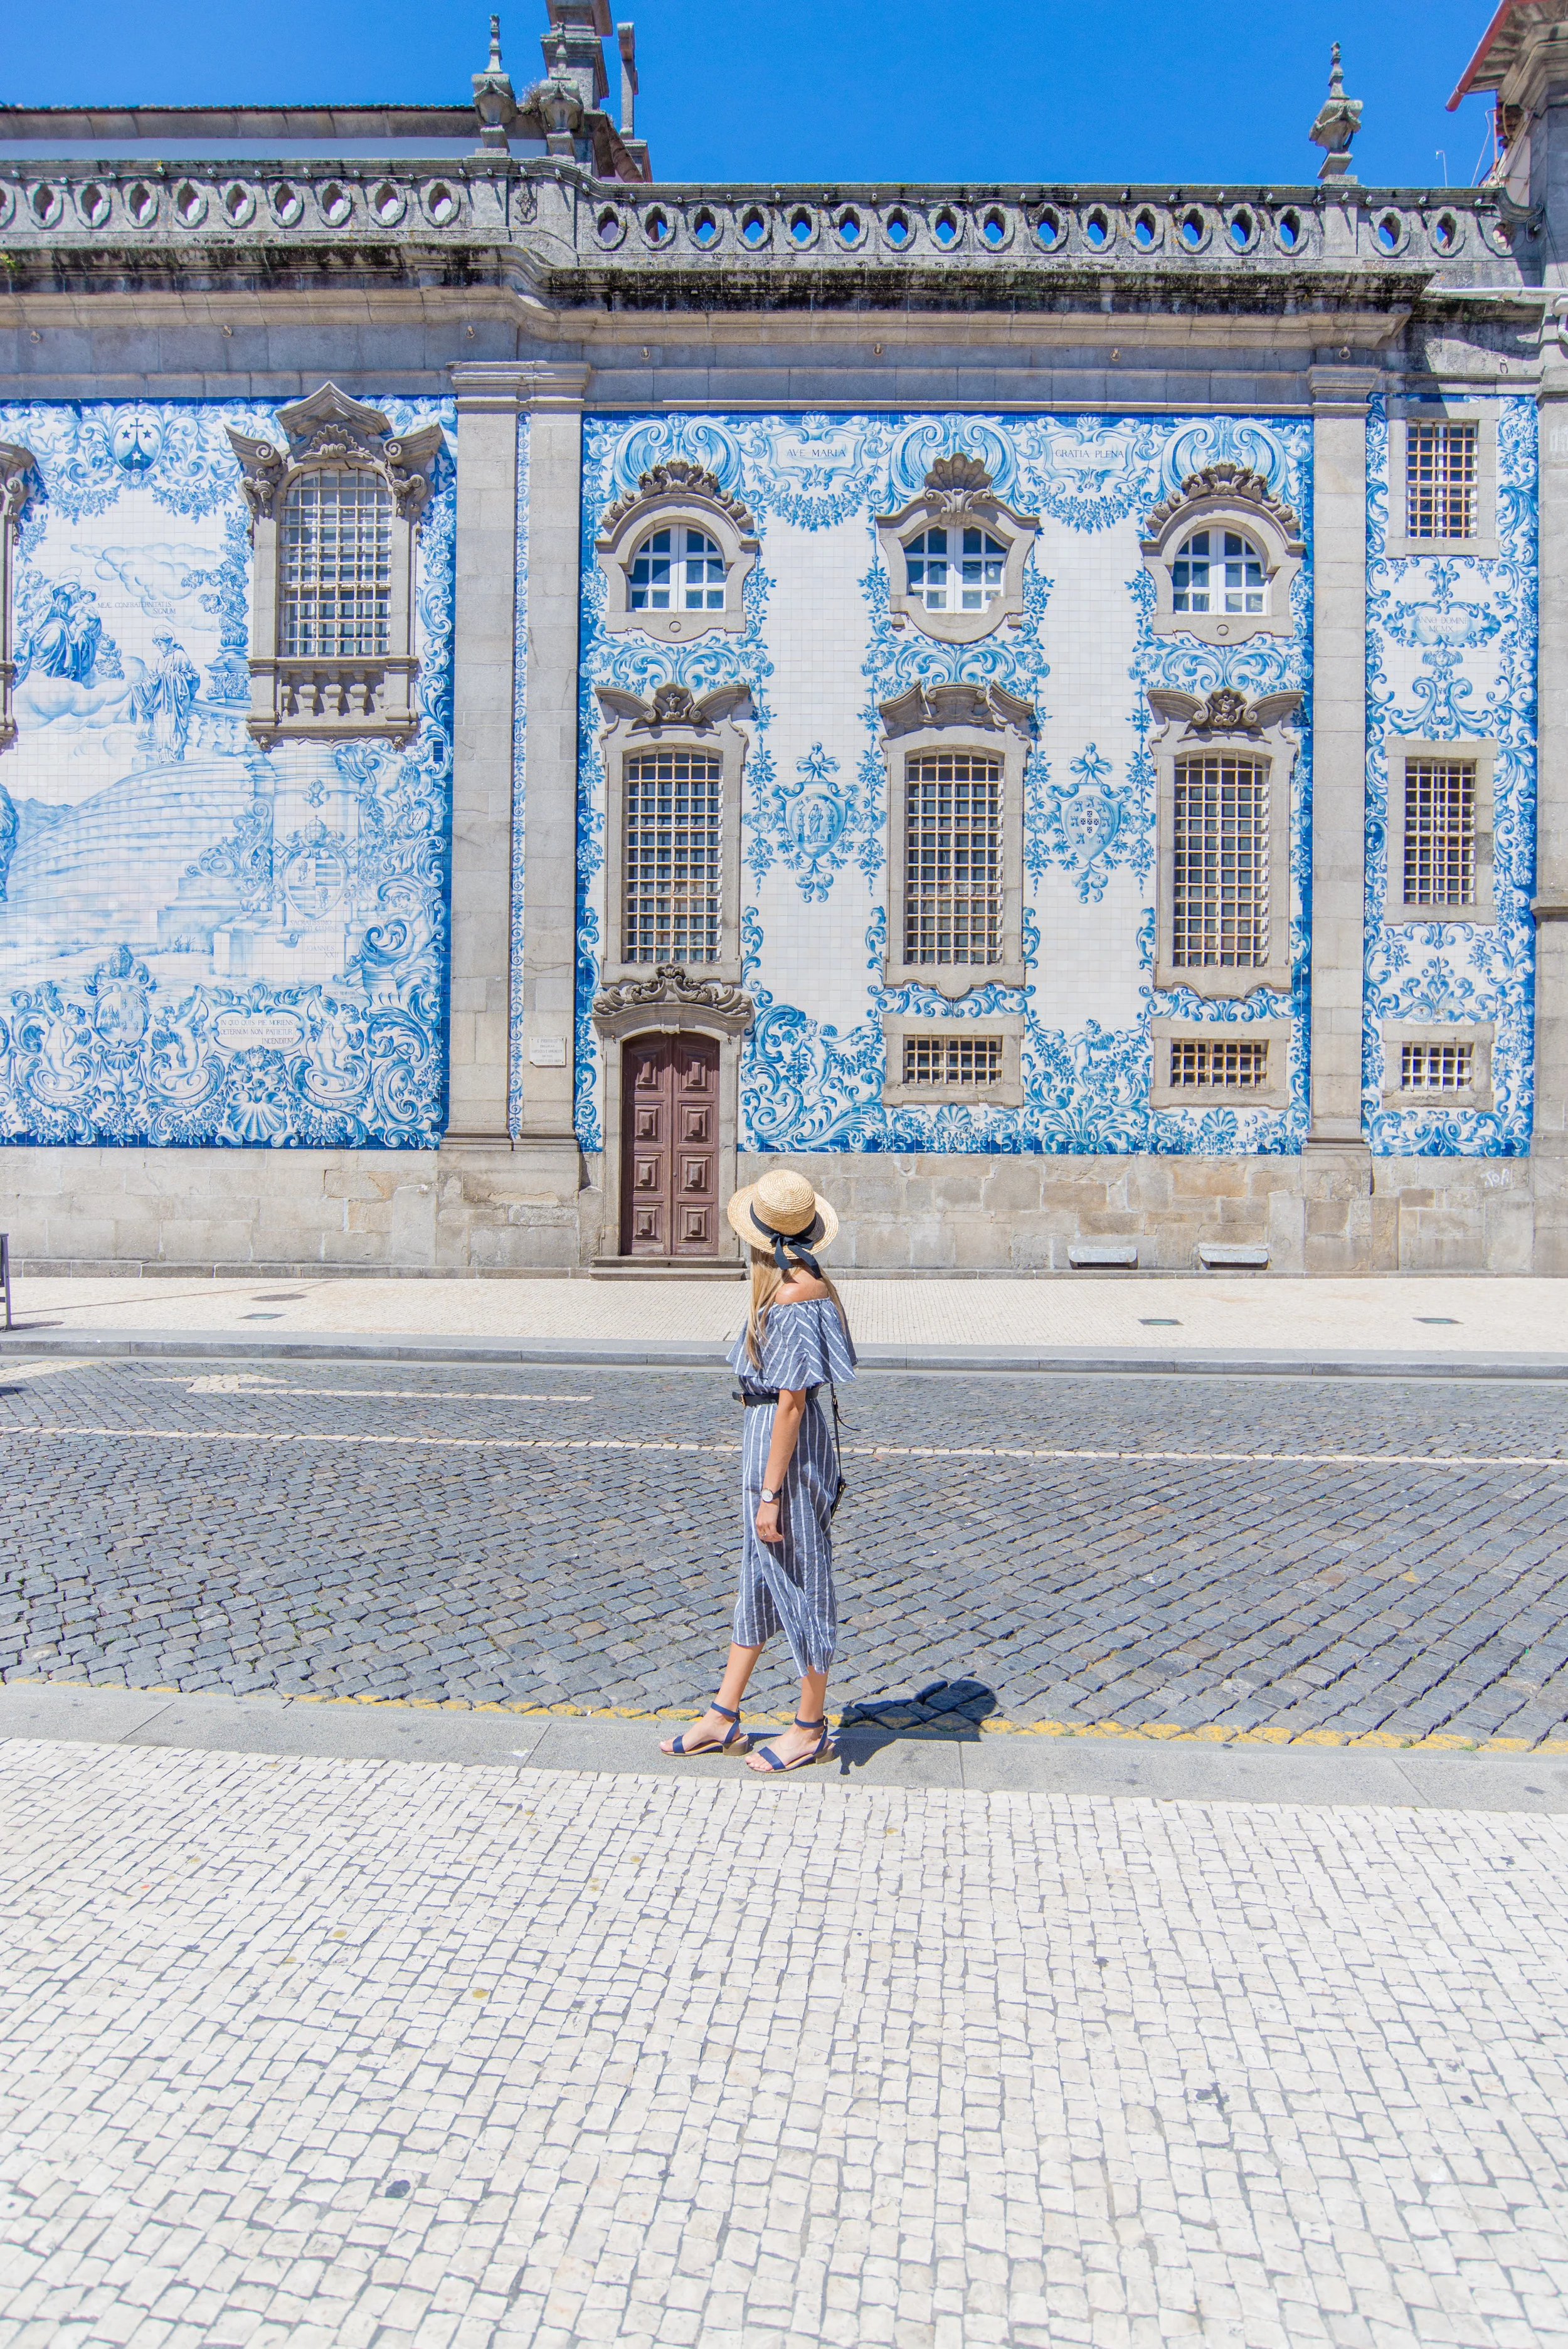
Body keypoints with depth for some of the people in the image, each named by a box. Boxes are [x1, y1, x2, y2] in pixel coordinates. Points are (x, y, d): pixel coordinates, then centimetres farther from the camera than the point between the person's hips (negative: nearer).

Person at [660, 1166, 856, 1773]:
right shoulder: (802, 1285, 7)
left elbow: (791, 1404, -22)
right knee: (756, 1579, 16)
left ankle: (812, 1727, 21)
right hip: (766, 1435, 10)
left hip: (788, 1449, -10)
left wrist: (769, 1494, -19)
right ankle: (722, 1719, 28)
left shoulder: (794, 1299, -23)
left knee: (799, 1582, 5)